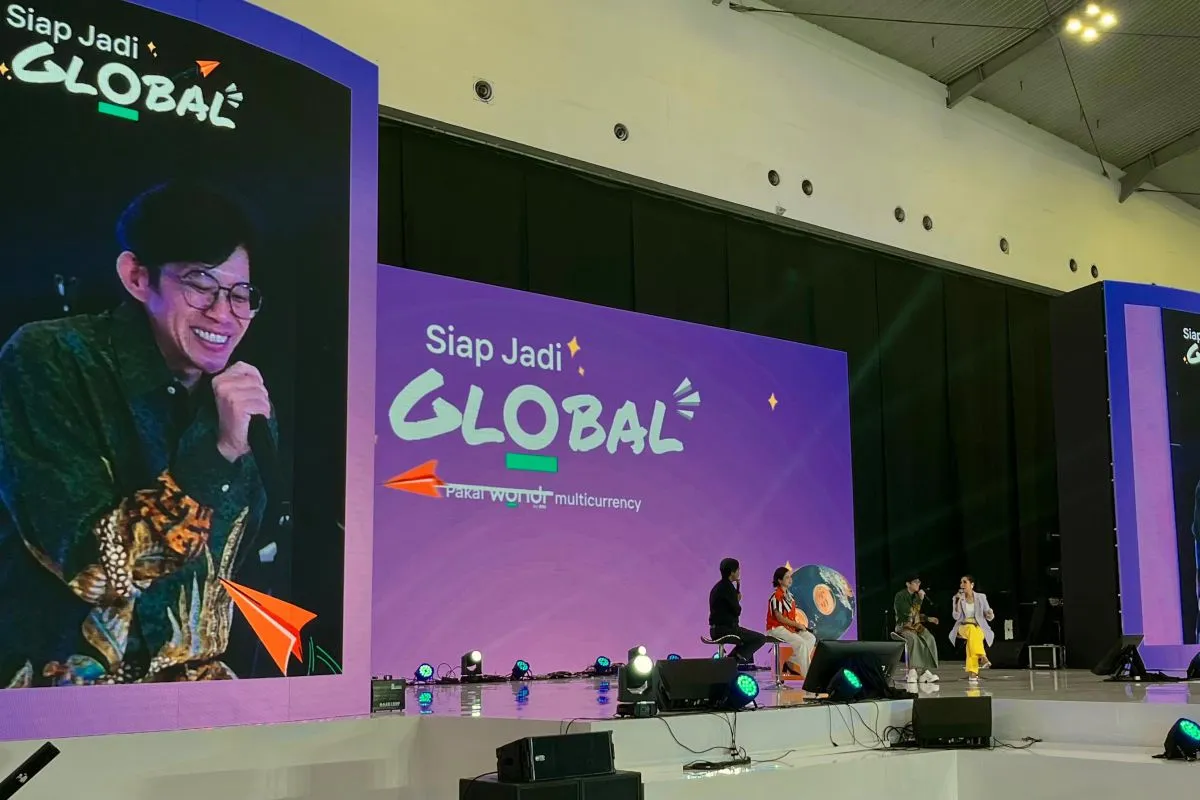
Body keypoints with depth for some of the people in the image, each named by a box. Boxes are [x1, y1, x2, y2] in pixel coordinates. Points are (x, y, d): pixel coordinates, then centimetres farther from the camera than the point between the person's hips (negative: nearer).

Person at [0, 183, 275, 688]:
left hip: (194, 682, 5)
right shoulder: (49, 361, -11)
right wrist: (219, 450, -22)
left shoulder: (246, 399, 4)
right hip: (62, 680, -5)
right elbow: (94, 566, -19)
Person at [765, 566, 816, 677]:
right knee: (801, 642, -24)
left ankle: (791, 663, 2)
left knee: (811, 638, -3)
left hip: (790, 627, 9)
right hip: (777, 628, -9)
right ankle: (807, 675, -17)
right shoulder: (776, 596, -16)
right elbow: (780, 618, -19)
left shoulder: (789, 595, 11)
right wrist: (797, 625, -13)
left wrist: (799, 625, -1)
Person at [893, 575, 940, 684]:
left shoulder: (916, 596, 13)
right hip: (904, 627, -6)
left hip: (916, 625, 6)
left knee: (930, 639, -23)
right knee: (914, 638, -37)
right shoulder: (900, 596, -8)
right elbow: (908, 612, -21)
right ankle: (913, 671, -37)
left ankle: (927, 671, -26)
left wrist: (928, 619, 8)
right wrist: (920, 599, -18)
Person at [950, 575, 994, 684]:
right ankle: (982, 658, -54)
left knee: (972, 637, -36)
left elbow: (989, 617, 8)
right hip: (963, 627, 0)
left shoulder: (981, 597, 8)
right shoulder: (957, 598, 8)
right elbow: (956, 617, -3)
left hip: (979, 628, 0)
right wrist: (958, 601, -14)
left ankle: (972, 672, -37)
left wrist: (990, 614, -15)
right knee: (972, 629, -37)